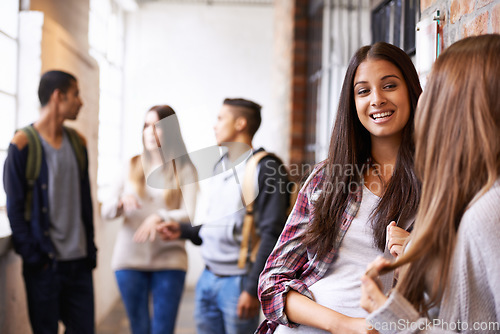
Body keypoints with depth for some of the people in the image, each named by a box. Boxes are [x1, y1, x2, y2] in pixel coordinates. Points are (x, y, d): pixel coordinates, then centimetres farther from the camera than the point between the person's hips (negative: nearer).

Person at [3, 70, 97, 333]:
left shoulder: (77, 142, 11)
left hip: (79, 261, 5)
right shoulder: (23, 143, -6)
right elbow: (14, 207, -6)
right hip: (44, 263, -5)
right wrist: (32, 254, -12)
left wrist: (90, 249, 9)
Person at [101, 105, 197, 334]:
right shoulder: (133, 166, 8)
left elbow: (190, 214, -11)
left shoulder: (185, 169, 0)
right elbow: (105, 211, 5)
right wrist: (121, 202, -18)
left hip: (169, 260, -2)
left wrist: (159, 217, -29)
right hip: (130, 257, 3)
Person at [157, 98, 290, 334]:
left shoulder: (265, 168, -10)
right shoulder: (220, 166, 16)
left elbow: (271, 234, -16)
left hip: (238, 282, -7)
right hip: (207, 279, 7)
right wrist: (182, 231, 11)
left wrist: (252, 288, -19)